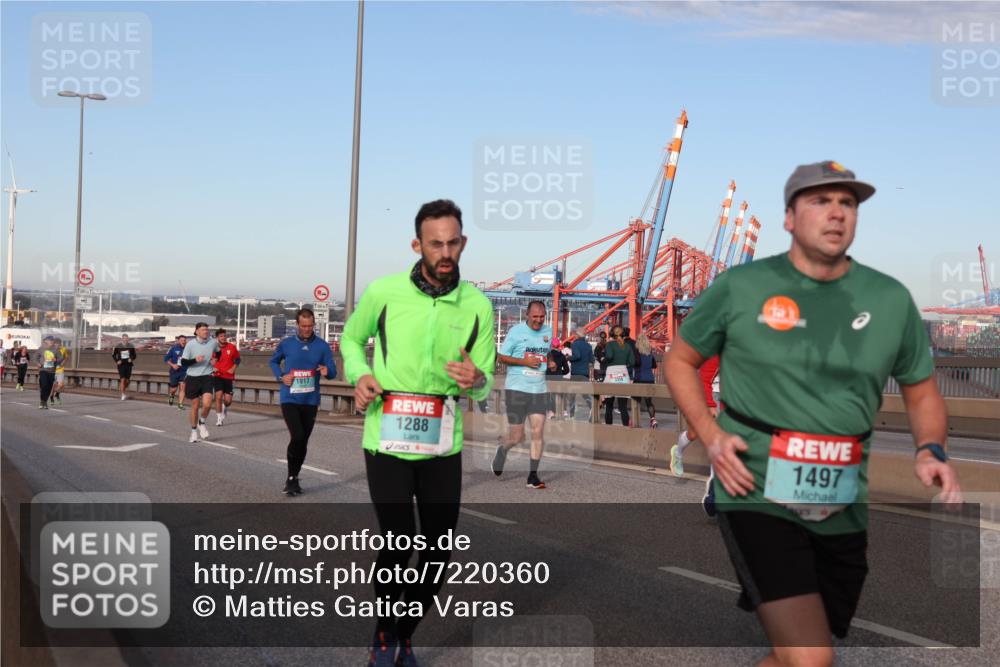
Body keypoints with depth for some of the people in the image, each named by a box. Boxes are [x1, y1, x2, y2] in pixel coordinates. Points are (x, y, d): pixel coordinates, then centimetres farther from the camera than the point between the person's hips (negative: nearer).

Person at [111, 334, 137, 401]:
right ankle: (123, 394, -4)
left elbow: (134, 355, 12)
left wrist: (131, 359, -9)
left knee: (127, 380, 2)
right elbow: (113, 355, 9)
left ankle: (121, 388, 33)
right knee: (122, 379, -10)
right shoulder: (118, 346, -2)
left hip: (128, 365, 2)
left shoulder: (131, 346, 2)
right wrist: (117, 361, -6)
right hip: (121, 365, -2)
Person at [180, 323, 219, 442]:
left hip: (207, 377, 1)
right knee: (195, 405, 7)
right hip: (192, 377, -1)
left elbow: (219, 352, 21)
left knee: (207, 404, -16)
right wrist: (195, 360, -25)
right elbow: (183, 362, -8)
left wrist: (215, 359, 2)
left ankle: (202, 422, 15)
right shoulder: (190, 344, -9)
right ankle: (194, 431, 26)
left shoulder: (213, 342, -2)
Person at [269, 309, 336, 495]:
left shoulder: (322, 346, 0)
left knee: (303, 441, 9)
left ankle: (294, 478, 27)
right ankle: (291, 478, -1)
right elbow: (273, 361, 17)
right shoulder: (286, 344, 0)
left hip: (310, 401, 2)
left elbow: (333, 371, 0)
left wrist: (327, 371, -24)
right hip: (290, 399, -2)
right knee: (297, 437, -17)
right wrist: (280, 376, -1)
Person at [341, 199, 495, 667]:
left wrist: (475, 380, -20)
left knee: (439, 551, 7)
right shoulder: (383, 292, -5)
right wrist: (359, 374, -7)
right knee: (398, 542, -8)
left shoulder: (477, 306, 0)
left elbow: (484, 381, 4)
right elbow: (352, 338, 14)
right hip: (387, 439, -3)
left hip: (442, 444, 3)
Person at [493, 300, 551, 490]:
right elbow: (501, 357, -3)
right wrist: (525, 362, -15)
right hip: (516, 389, -4)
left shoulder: (548, 331, 10)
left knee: (538, 432, -4)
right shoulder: (516, 331, -5)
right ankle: (502, 450, 33)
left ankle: (533, 476, 4)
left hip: (539, 390, 4)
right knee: (516, 437, -2)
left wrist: (549, 361, 5)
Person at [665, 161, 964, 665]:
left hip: (843, 511, 4)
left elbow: (922, 391, 16)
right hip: (758, 496, -4)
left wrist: (931, 450, -4)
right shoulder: (739, 287, -3)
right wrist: (710, 434, -6)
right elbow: (680, 361, 9)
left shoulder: (891, 298, 5)